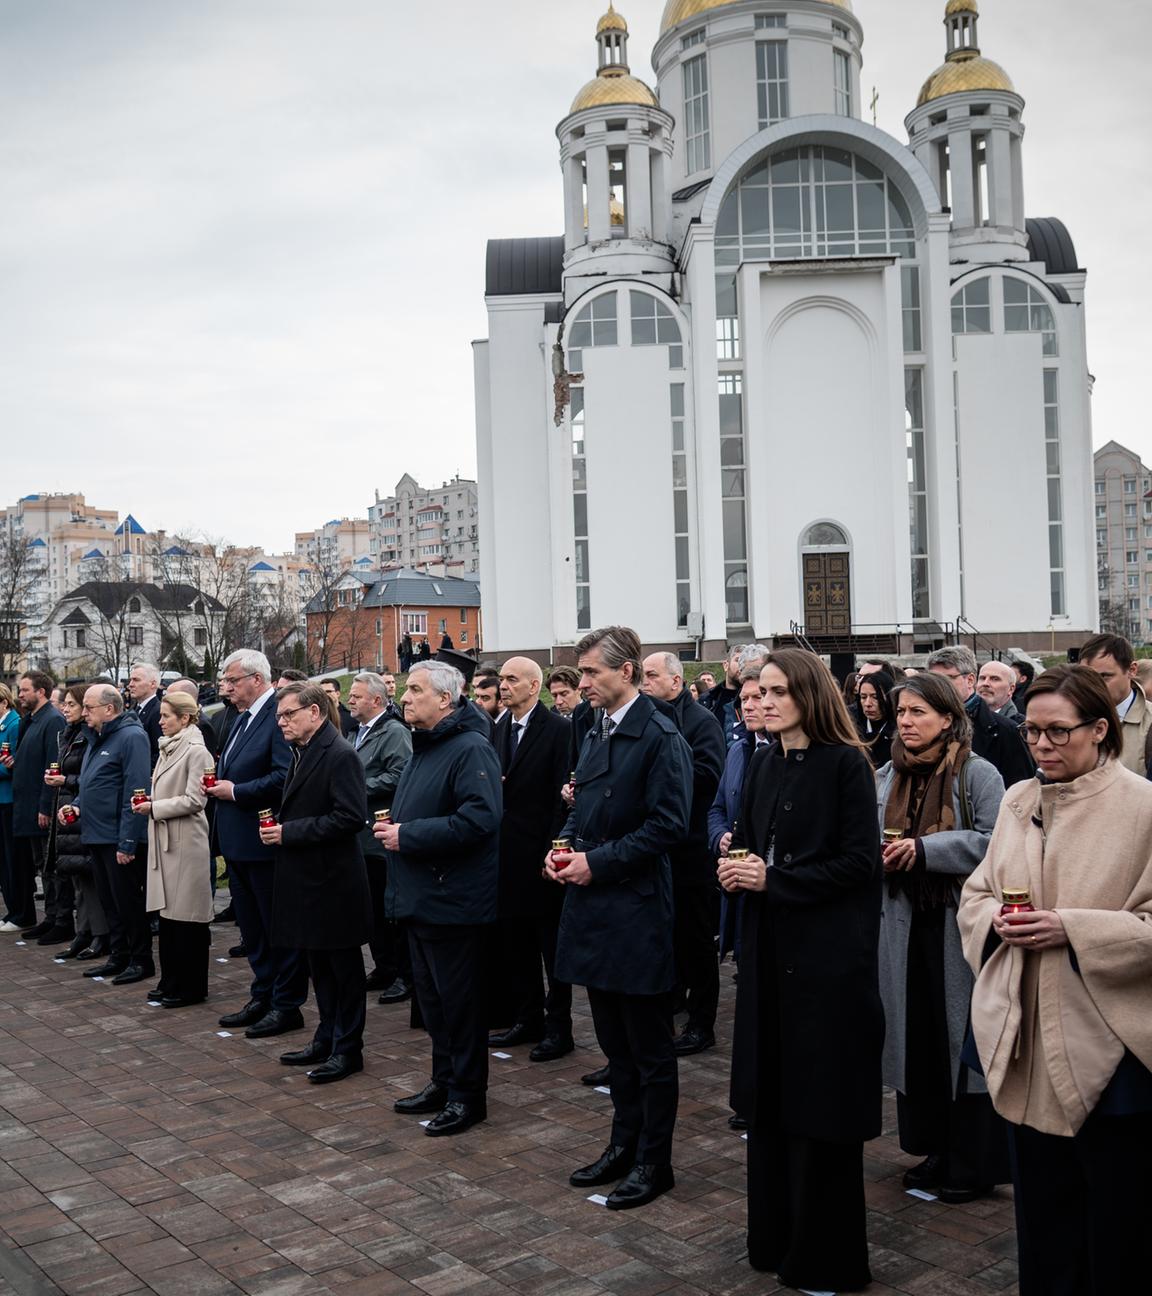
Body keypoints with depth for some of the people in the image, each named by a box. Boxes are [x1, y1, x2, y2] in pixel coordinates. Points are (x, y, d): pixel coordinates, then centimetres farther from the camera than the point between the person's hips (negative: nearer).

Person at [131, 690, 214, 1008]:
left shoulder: (196, 751, -13)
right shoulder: (168, 748, 13)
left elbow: (194, 800, -17)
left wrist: (155, 808, -13)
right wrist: (148, 802, 4)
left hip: (186, 841, -9)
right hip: (164, 839, 9)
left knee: (186, 915, -1)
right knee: (167, 912, 13)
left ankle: (191, 987, 9)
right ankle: (170, 982, 22)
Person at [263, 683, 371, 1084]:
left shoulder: (340, 756, -17)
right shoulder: (302, 753, 12)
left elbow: (350, 817, -24)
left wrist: (289, 832, -21)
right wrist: (278, 830, 4)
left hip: (334, 880, -9)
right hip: (308, 877, 9)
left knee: (344, 967, 3)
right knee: (320, 966, 18)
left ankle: (347, 1050, 13)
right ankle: (326, 1040, 29)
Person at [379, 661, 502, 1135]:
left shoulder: (470, 749, -17)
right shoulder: (423, 747, 15)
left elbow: (479, 818, -28)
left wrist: (408, 836, -23)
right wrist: (392, 827, 6)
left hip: (452, 899, -10)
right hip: (420, 895, 10)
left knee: (459, 999, 1)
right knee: (430, 994, 17)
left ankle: (468, 1094, 14)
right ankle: (444, 1081, 30)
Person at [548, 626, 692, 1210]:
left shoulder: (661, 737, -14)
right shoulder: (595, 735, 13)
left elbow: (668, 824, -19)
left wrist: (598, 861, -17)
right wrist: (565, 849, 2)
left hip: (637, 909, -8)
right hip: (595, 905, 8)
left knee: (650, 1047, 5)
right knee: (615, 1041, 18)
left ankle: (654, 1161, 18)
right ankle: (624, 1144, 32)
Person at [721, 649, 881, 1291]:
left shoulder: (845, 764, -11)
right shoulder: (766, 764, 9)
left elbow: (859, 860, -15)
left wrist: (773, 880, -17)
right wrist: (737, 865, -4)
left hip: (828, 949, -6)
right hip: (769, 944, 7)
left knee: (820, 1098, 3)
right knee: (770, 1092, 13)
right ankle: (776, 1234, 28)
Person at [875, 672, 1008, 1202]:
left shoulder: (978, 774, -7)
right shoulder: (885, 778, 11)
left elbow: (993, 840, -16)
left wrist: (923, 848, -19)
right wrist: (878, 856, -6)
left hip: (961, 925, -5)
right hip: (905, 923, 6)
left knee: (965, 1037, 1)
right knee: (915, 1035, 11)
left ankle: (975, 1162, 14)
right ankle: (934, 1149, 25)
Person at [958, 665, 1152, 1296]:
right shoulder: (1018, 801, 7)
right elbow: (975, 895, 13)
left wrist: (1071, 928, -21)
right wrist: (997, 918, -8)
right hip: (1027, 1039, 5)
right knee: (1041, 1209, 18)